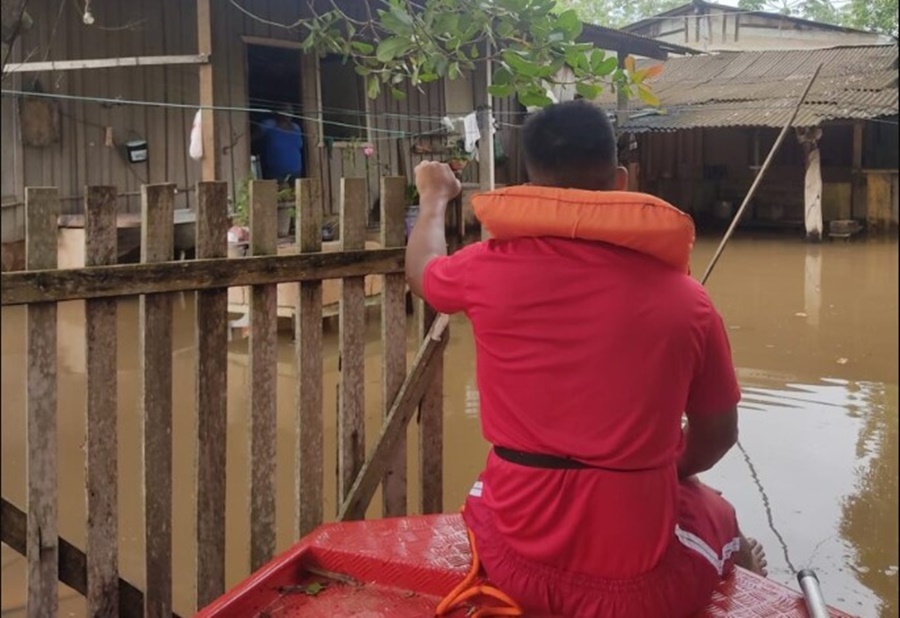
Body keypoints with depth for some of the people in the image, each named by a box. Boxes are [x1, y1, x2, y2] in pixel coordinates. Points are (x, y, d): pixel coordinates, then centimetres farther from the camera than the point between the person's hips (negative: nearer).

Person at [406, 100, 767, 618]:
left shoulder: (491, 271, -10)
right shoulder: (683, 296, -10)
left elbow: (421, 268, 14)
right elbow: (717, 436, 3)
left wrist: (435, 197, 34)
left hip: (514, 562, 1)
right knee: (716, 512, 32)